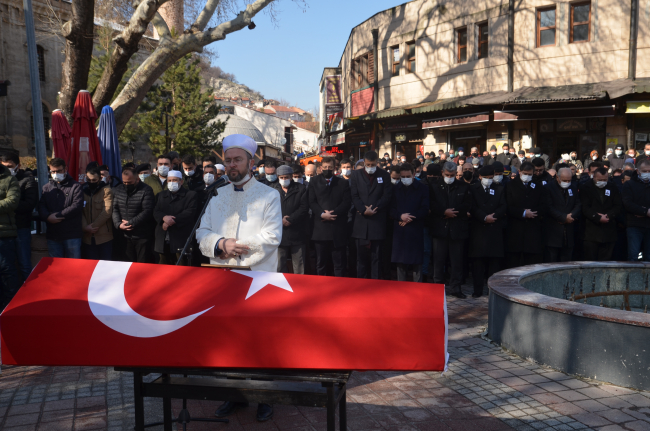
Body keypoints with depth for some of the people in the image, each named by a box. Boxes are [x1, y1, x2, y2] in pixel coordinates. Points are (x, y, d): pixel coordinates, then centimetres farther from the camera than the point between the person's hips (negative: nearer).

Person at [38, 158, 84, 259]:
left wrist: (57, 215, -14)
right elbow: (41, 206, 6)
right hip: (52, 235, 4)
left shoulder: (75, 186, 2)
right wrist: (48, 217, -15)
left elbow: (77, 206, -12)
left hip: (72, 235, -4)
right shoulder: (47, 188, 16)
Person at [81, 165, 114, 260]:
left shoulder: (106, 190, -2)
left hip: (104, 236, -4)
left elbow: (107, 211, -11)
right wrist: (85, 227, -11)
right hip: (87, 237, 4)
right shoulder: (83, 190, 10)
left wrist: (93, 226, -12)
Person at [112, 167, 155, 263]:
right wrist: (118, 224, -9)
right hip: (125, 236, 5)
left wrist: (130, 223, -14)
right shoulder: (117, 191, 10)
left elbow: (147, 211, -13)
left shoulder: (146, 190, -6)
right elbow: (114, 209, 8)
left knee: (143, 263, -2)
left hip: (142, 237, -4)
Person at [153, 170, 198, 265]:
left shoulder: (191, 195, 4)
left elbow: (189, 213, -9)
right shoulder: (161, 195, 21)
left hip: (180, 241, -5)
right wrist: (164, 217, -14)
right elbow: (155, 212, 9)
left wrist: (172, 221, -15)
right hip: (163, 241, 5)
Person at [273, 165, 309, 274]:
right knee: (279, 266, 6)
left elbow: (304, 208, -4)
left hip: (297, 233, -2)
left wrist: (290, 219, -13)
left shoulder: (301, 189, 5)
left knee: (299, 267, 3)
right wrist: (280, 220, -12)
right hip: (279, 233, 2)